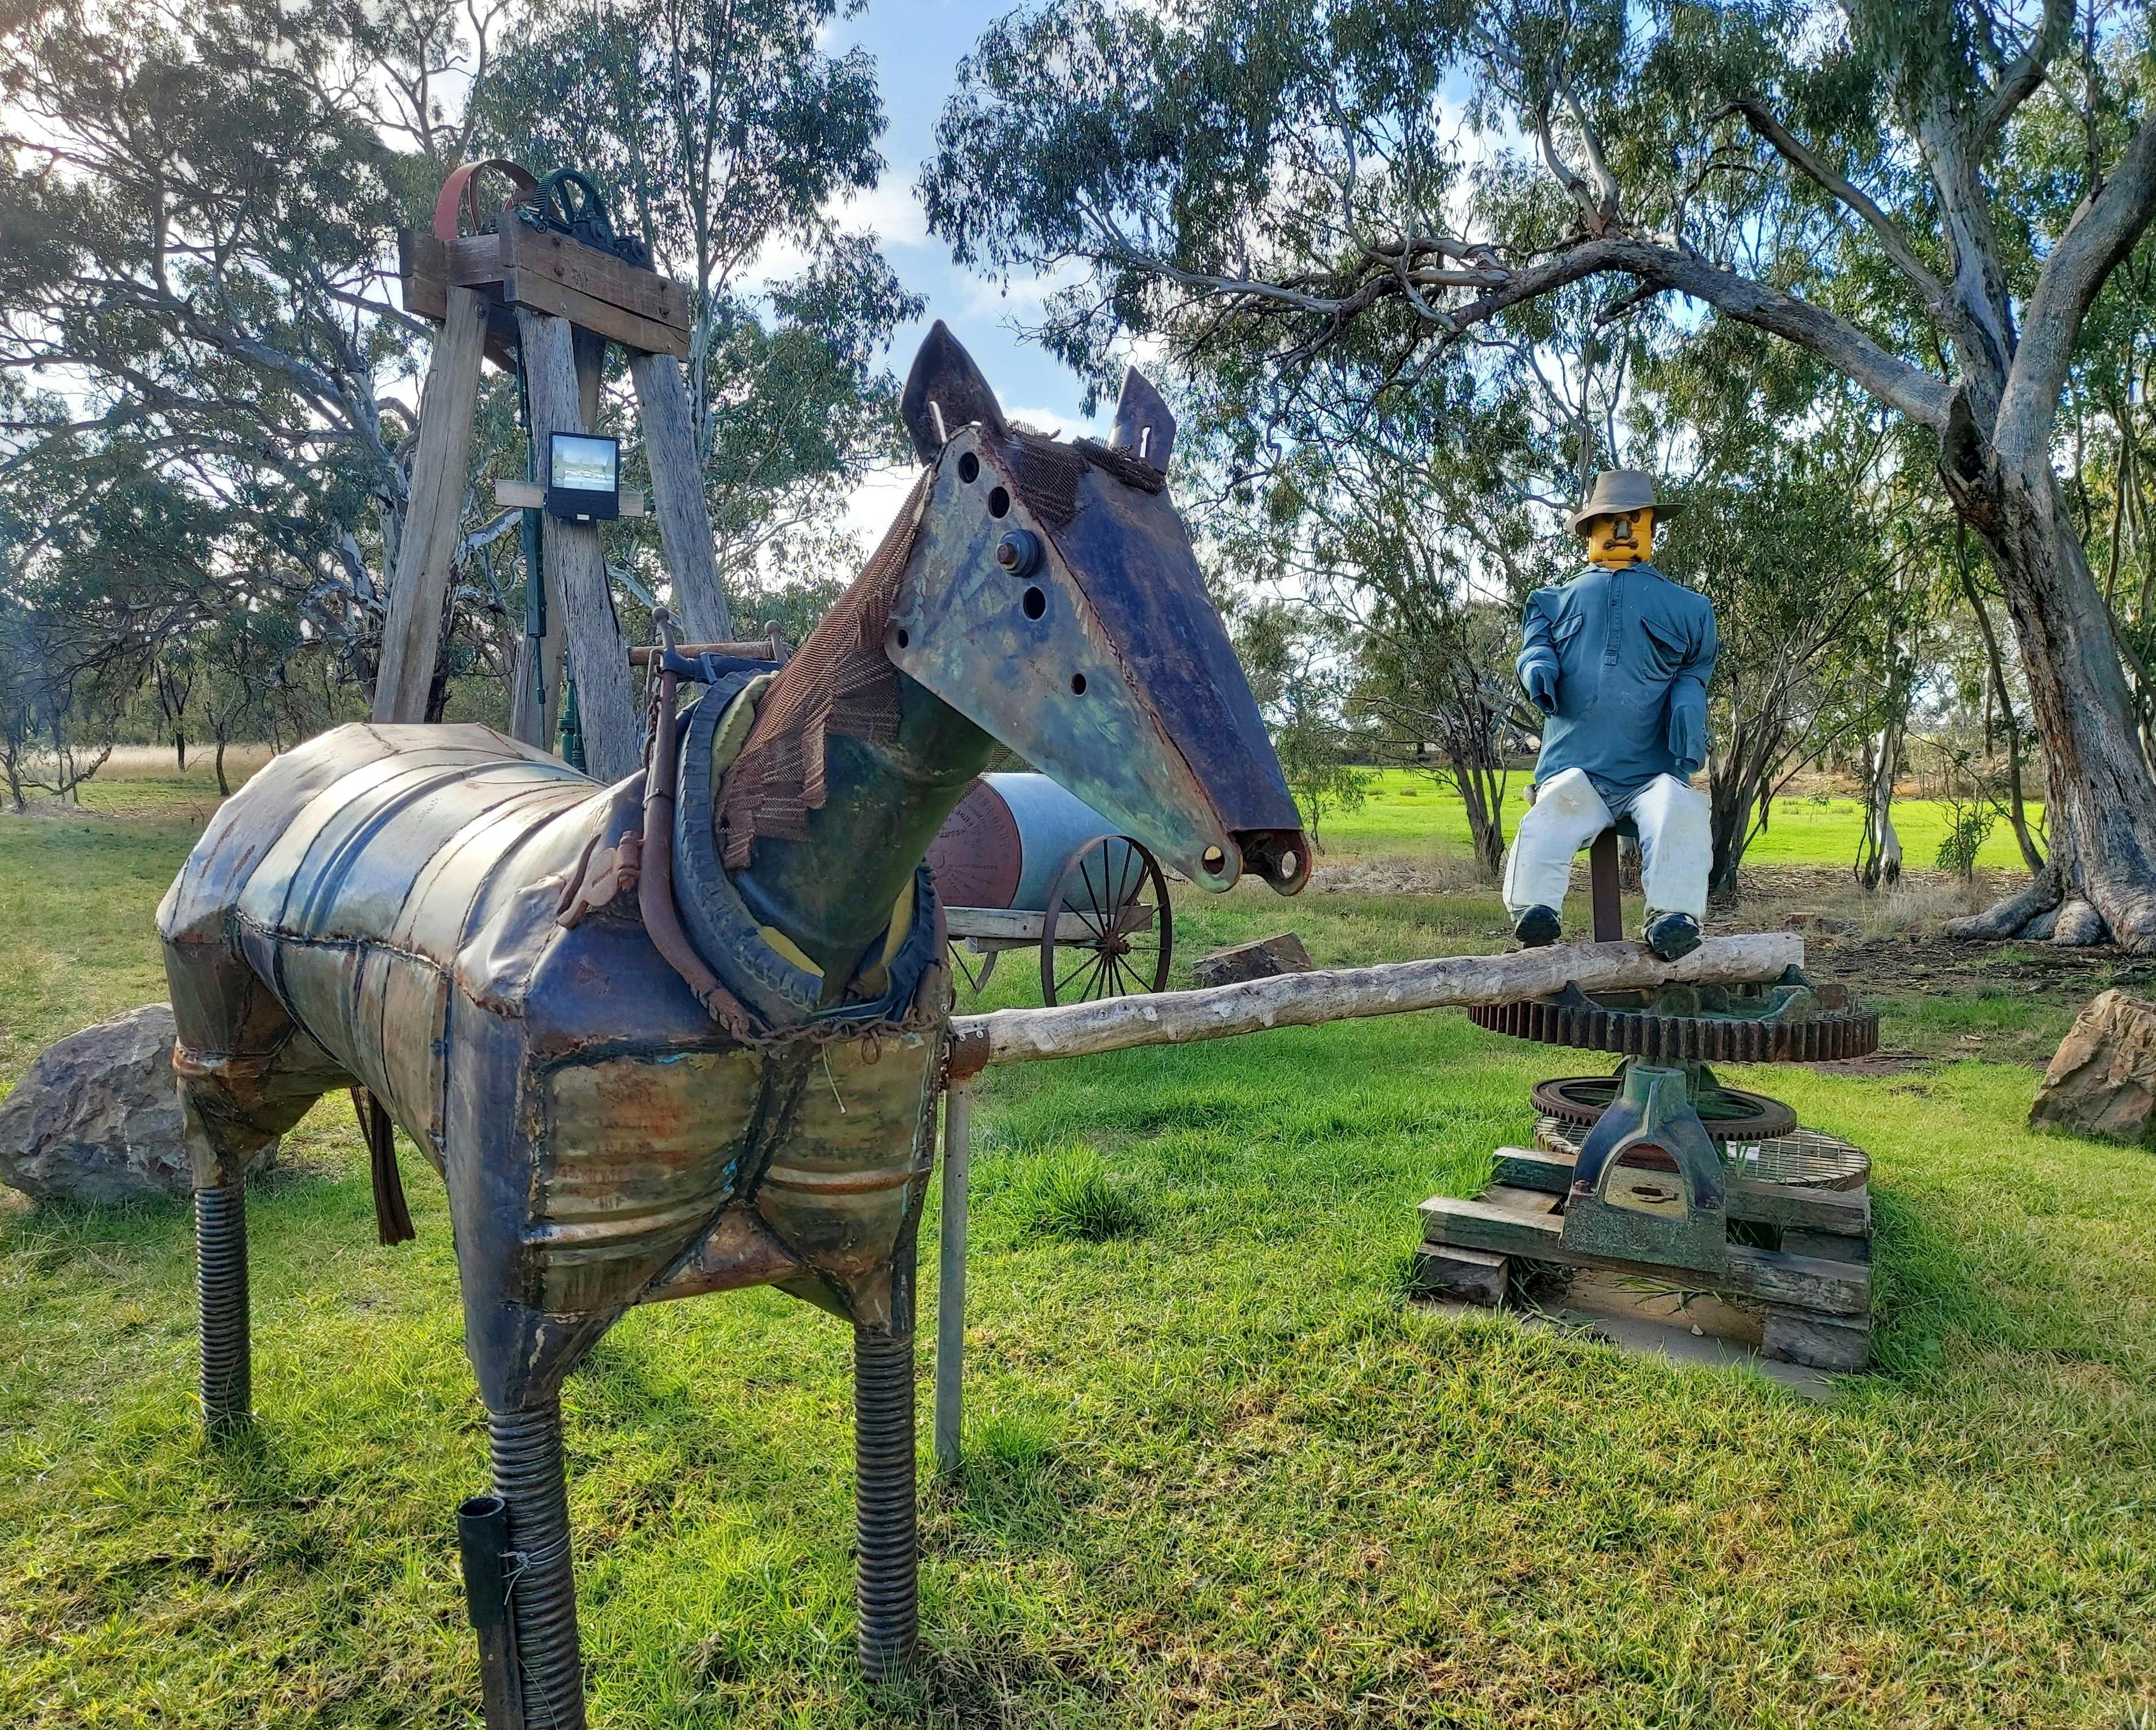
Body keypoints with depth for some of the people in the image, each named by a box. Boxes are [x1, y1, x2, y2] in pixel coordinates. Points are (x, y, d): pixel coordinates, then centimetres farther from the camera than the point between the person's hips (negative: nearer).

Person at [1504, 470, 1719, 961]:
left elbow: (1693, 671, 18)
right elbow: (1535, 643, 14)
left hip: (1652, 772, 1)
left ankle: (1673, 919, -40)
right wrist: (1538, 667, -13)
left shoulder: (1685, 606, 24)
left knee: (1680, 812, -33)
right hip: (1575, 768, 0)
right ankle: (1532, 910, -46)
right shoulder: (1557, 600, 25)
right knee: (1553, 812, -34)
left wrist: (1688, 705, -6)